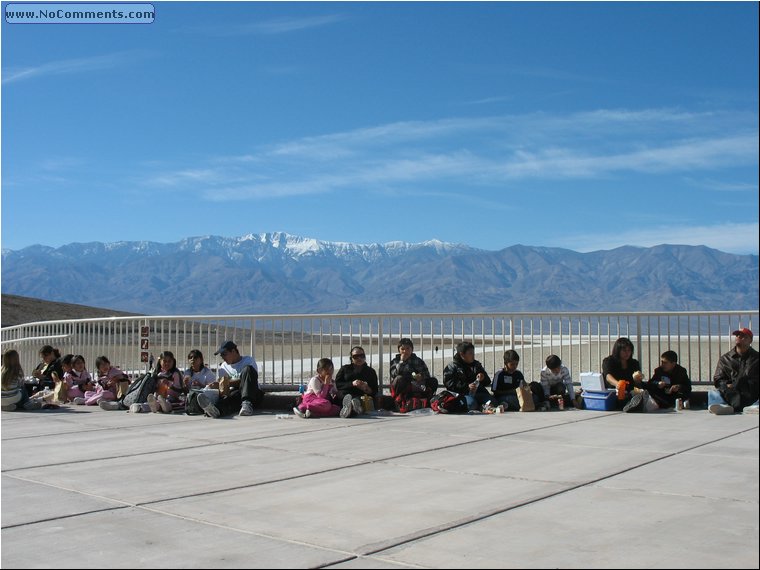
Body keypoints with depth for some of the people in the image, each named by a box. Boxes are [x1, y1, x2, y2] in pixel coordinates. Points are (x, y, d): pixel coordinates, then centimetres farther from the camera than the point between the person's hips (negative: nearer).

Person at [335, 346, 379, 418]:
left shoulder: (371, 371, 29)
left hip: (362, 397, 0)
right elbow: (337, 384, 11)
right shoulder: (345, 368, 27)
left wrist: (367, 389, -4)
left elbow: (375, 391, 20)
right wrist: (352, 384, -5)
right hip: (345, 395, 0)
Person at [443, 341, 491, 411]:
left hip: (479, 392, 5)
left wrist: (483, 378, -1)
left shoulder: (477, 365, 25)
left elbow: (487, 382, 26)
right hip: (462, 393, -4)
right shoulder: (452, 366, 7)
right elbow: (449, 383, -6)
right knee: (471, 403, -37)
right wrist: (467, 386, -17)